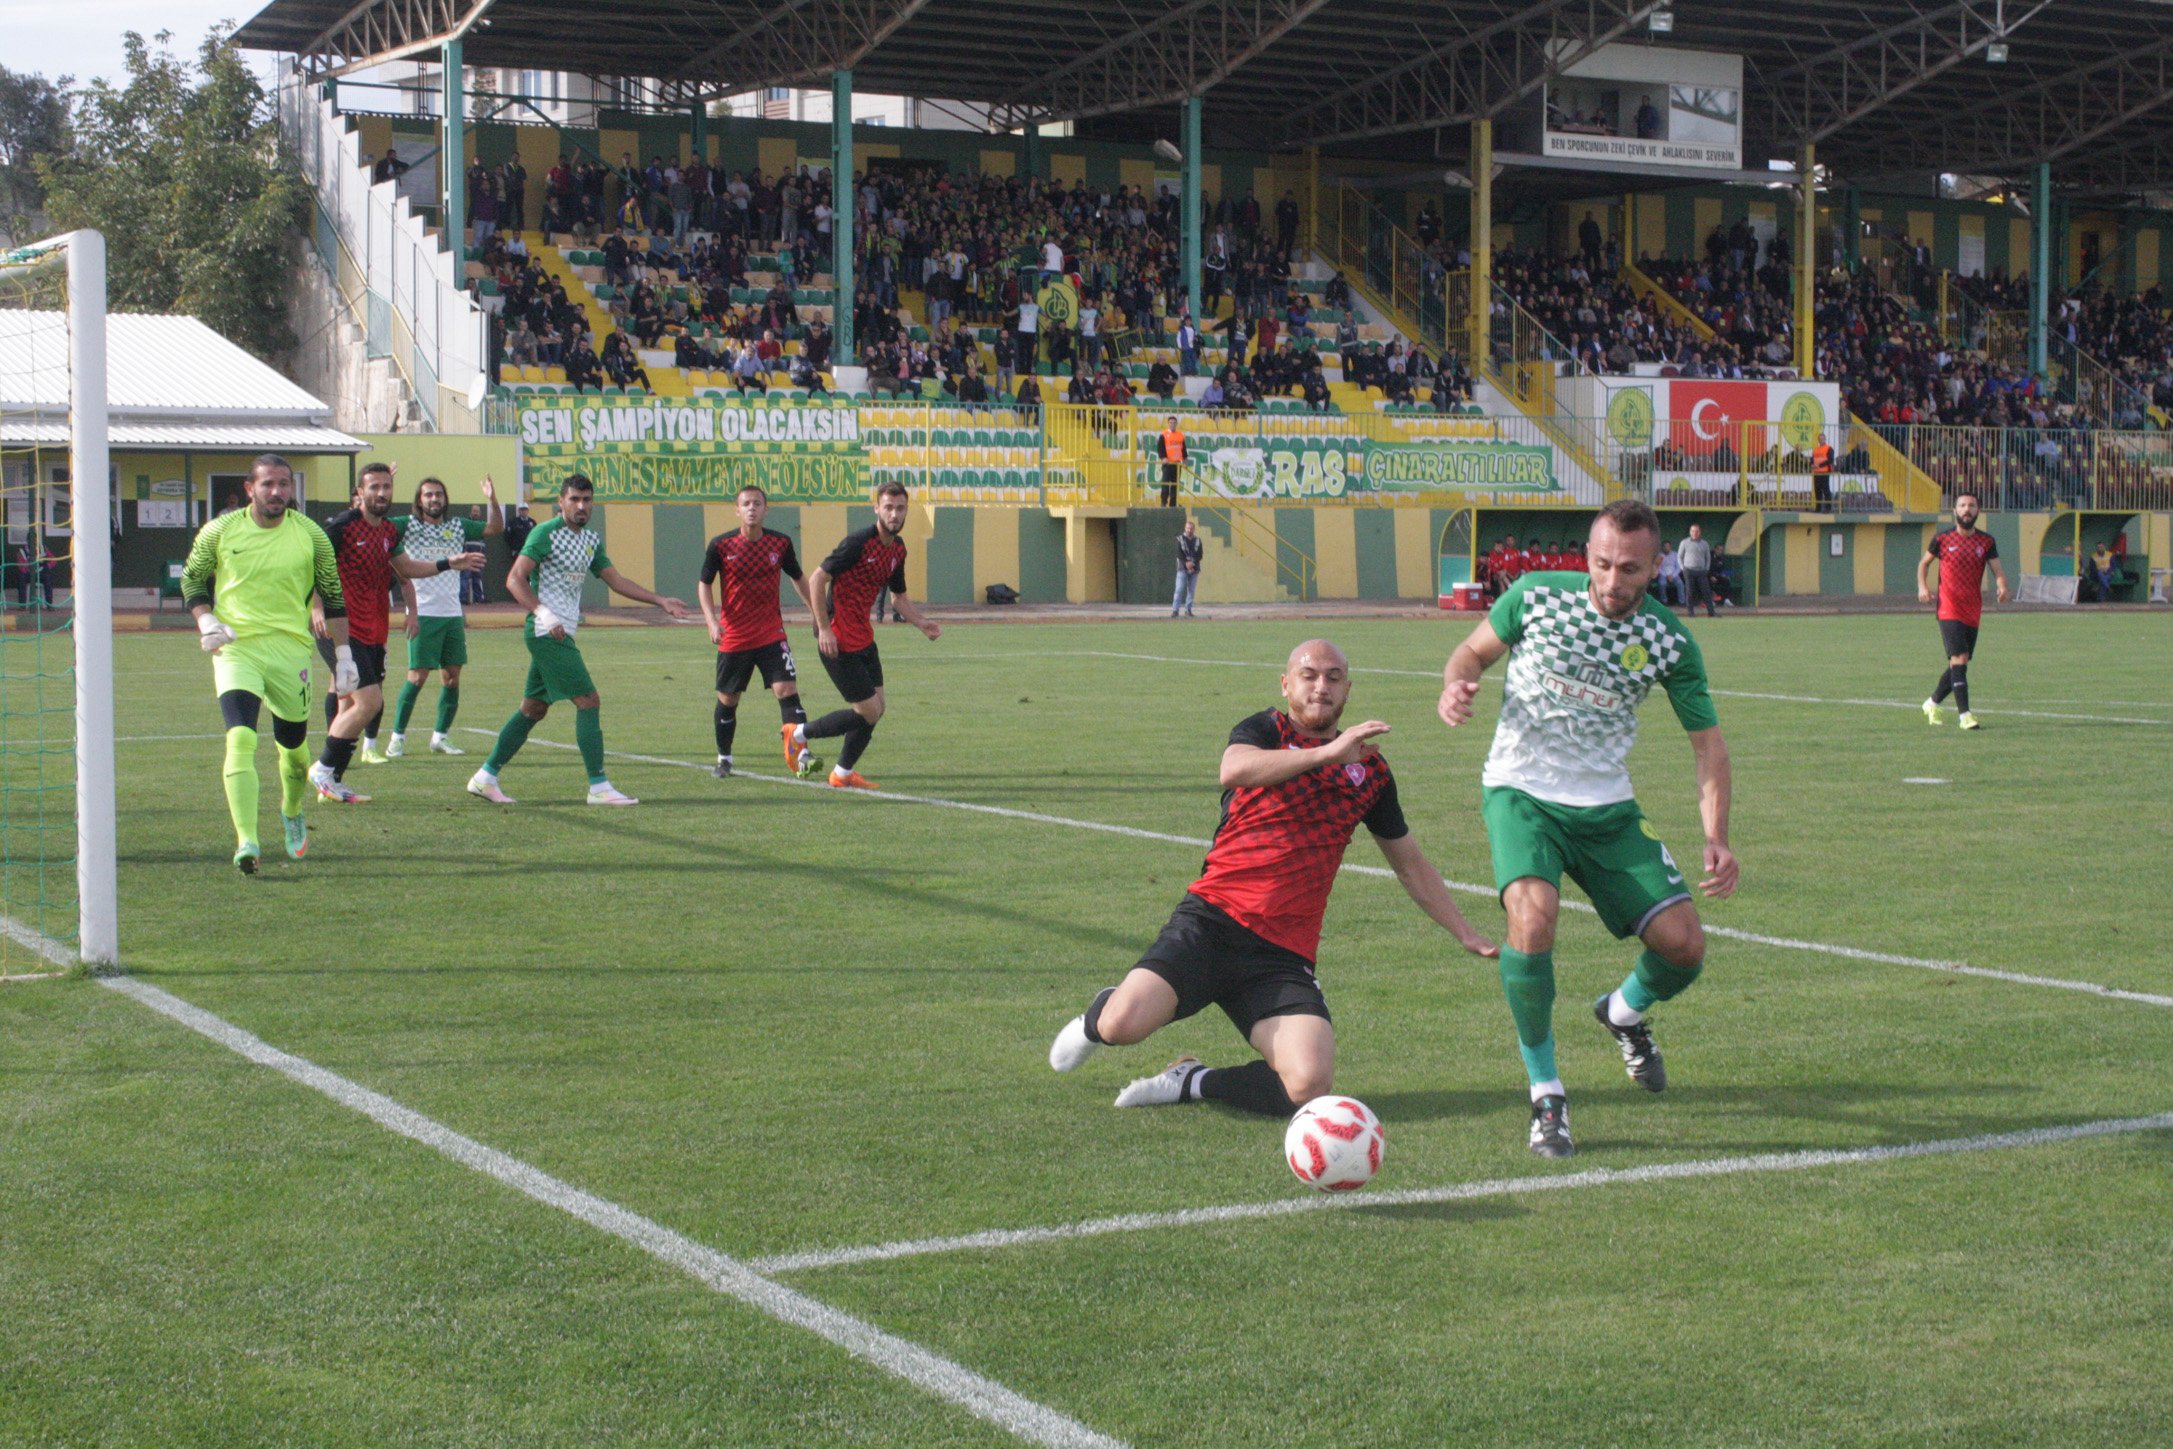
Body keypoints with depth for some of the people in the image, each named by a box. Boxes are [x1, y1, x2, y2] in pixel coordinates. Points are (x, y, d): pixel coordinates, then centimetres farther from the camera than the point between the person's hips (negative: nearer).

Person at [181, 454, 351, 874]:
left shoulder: (310, 535, 1)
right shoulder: (219, 532, -1)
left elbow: (333, 596, 9)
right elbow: (191, 579, 12)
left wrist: (343, 654, 7)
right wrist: (206, 622, -6)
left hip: (290, 649, 2)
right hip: (236, 648, -2)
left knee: (293, 744, 13)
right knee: (240, 739, -19)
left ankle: (292, 813, 45)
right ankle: (245, 841, -24)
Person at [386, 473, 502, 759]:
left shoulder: (458, 527, 11)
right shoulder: (408, 526, -1)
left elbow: (495, 528, 12)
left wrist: (492, 500, -4)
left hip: (453, 614, 5)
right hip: (423, 614, -5)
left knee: (452, 677, 4)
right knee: (418, 676, -7)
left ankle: (440, 736, 14)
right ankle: (397, 737, 4)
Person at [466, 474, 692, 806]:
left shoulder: (591, 539, 15)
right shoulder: (546, 533, -11)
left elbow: (615, 579, 19)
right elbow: (515, 579, -16)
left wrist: (660, 601, 13)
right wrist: (543, 613, -29)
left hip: (560, 634, 9)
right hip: (548, 632, -9)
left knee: (534, 707, 12)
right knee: (589, 701, -11)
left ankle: (485, 778, 18)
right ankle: (599, 787, -9)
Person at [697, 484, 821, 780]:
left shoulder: (780, 543, 0)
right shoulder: (720, 545, -6)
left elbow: (798, 578, 16)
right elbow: (704, 585, 1)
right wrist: (712, 621, -13)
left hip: (771, 634, 0)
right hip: (733, 638, 0)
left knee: (787, 689, -16)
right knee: (727, 700, 10)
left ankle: (800, 755, -21)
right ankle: (724, 758, 29)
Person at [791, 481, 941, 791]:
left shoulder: (898, 549, 8)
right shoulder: (859, 542, -19)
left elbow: (898, 597, 21)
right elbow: (817, 579, -18)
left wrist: (922, 623, 5)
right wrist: (824, 629, -21)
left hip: (863, 638, 9)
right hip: (838, 642, -9)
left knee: (875, 709, 10)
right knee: (868, 712, -7)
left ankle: (842, 773, 25)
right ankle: (799, 734, 10)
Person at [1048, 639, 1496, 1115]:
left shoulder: (1370, 770, 16)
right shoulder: (1264, 731, 5)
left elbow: (1411, 865, 28)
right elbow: (1234, 771, -21)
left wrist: (1467, 935, 26)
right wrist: (1328, 752, -28)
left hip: (1284, 952, 3)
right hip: (1213, 919, -3)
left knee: (1310, 1087, -22)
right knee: (1125, 1023, -26)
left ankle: (1192, 1082, 5)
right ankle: (1098, 1016, 15)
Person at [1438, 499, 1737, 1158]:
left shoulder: (1670, 641, -6)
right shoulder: (1536, 596, -9)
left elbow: (1707, 741, 2)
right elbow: (1475, 649, 8)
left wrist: (1716, 838, -10)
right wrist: (1456, 684, -17)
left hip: (1607, 808, 3)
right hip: (1521, 792, -2)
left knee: (1684, 945, -5)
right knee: (1534, 916, -30)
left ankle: (1624, 1011, 35)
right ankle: (1545, 1092, -11)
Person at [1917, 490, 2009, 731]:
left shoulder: (1986, 541, 6)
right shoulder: (1942, 539, 0)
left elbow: (1997, 568, -2)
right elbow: (1924, 562, 15)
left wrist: (2003, 586, -24)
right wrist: (1922, 586, -1)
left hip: (1973, 612, 4)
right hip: (1949, 610, -4)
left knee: (1959, 663, 12)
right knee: (1959, 659, -17)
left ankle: (1933, 703, 34)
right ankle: (1965, 715, -19)